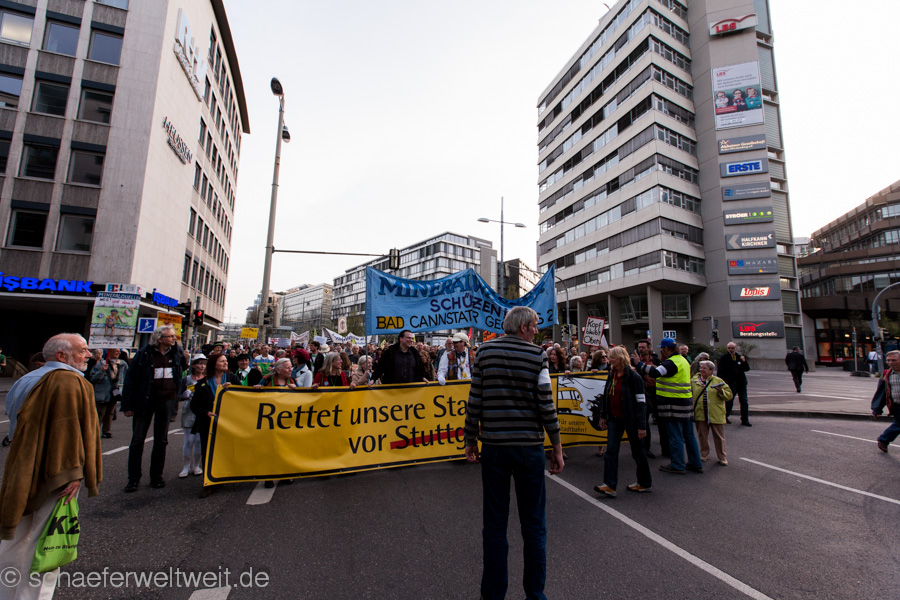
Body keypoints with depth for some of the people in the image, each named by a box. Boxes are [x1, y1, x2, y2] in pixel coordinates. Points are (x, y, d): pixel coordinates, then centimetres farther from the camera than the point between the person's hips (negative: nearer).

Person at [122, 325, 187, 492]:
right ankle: (133, 479, 17)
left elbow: (183, 370, 20)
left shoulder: (177, 352, 1)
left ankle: (156, 477, 22)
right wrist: (127, 405, -10)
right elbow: (130, 378, -8)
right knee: (137, 440, 5)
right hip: (144, 401, -3)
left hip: (166, 401, 3)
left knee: (161, 441, 11)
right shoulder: (144, 354, -9)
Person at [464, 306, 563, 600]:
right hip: (529, 446, -1)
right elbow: (546, 405, -7)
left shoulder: (485, 351, -1)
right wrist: (557, 448, 2)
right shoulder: (537, 355, -5)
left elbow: (475, 400, -2)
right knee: (533, 523, 15)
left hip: (493, 446, 1)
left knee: (495, 523, 12)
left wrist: (471, 440, 7)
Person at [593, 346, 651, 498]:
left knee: (637, 451, 10)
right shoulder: (612, 375, 7)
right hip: (614, 419, 6)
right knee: (611, 451, -1)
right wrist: (603, 416, 15)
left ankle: (645, 483, 29)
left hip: (630, 419, -6)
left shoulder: (633, 376, -14)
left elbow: (641, 401, -15)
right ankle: (610, 486, -1)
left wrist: (641, 425, -18)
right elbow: (606, 396, 14)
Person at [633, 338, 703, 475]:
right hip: (685, 402, 10)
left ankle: (677, 465, 6)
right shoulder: (683, 360, 16)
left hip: (674, 404, -9)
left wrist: (639, 364, -24)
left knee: (675, 435, -1)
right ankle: (695, 463, 23)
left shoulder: (671, 362, -16)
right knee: (688, 435, 16)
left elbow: (655, 373, -31)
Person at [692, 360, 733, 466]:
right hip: (700, 414, 1)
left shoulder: (718, 381, 3)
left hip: (716, 414, -1)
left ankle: (722, 457, 21)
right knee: (702, 435, 10)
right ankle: (704, 455, 25)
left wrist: (721, 391, -16)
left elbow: (729, 395, 2)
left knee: (719, 436, 7)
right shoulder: (694, 380, 6)